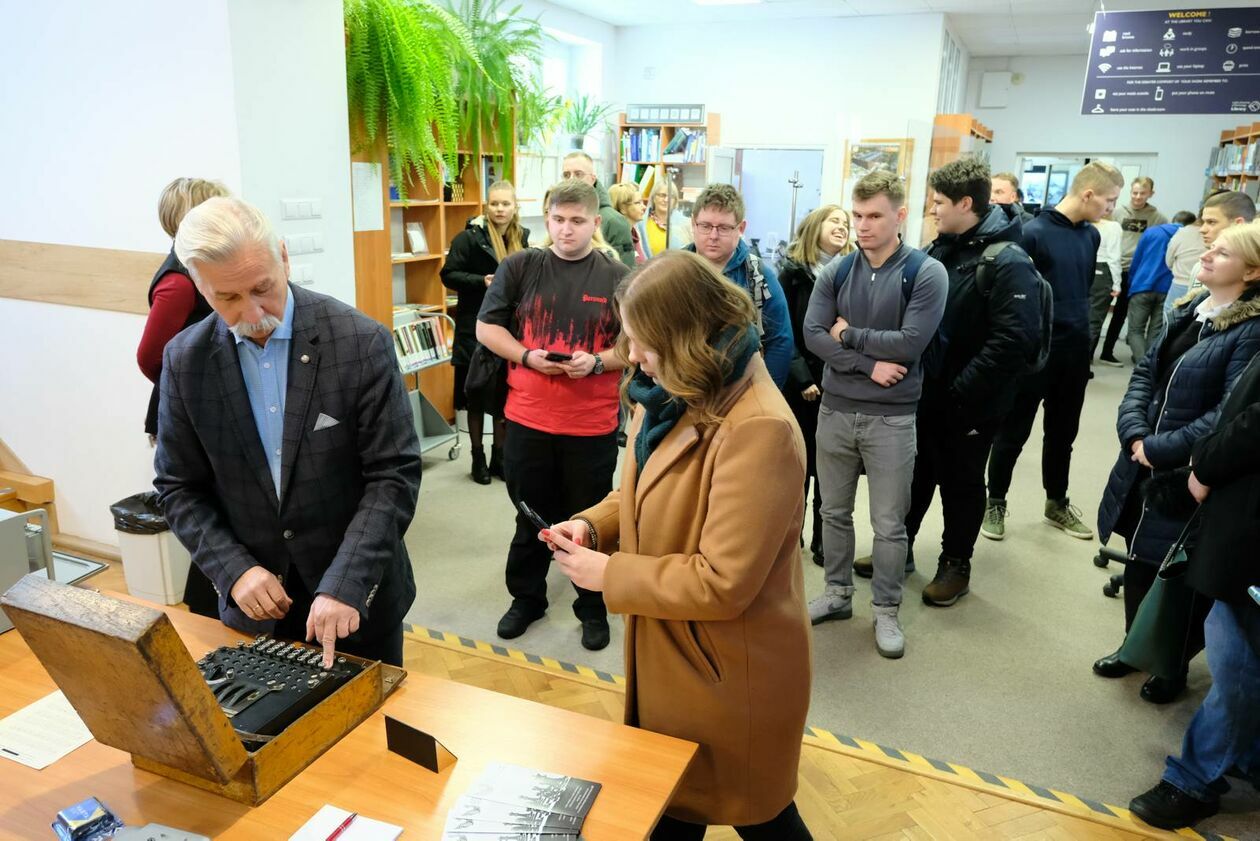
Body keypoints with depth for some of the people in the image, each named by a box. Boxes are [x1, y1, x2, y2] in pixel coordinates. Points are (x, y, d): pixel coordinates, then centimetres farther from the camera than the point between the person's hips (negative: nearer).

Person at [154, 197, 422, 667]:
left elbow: (394, 474, -16)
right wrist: (235, 569, -13)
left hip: (357, 596, -2)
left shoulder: (360, 341, -16)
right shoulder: (185, 360, -5)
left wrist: (345, 583, -25)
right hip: (255, 600, 3)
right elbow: (179, 488, 2)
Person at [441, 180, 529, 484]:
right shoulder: (470, 237, -8)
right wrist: (483, 281, -21)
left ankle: (499, 456, 22)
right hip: (476, 326, -4)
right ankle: (478, 458, 18)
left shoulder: (522, 238, 8)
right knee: (476, 394, 4)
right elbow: (449, 274, -9)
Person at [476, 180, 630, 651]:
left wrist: (597, 361, -17)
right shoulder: (519, 267, 1)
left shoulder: (617, 277, -2)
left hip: (592, 424, -1)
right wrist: (527, 356, -13)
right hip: (527, 418, 2)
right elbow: (486, 328, 4)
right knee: (531, 515, 16)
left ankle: (593, 608, 29)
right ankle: (527, 598, 36)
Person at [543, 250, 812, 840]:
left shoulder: (758, 430, -31)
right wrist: (592, 524, -7)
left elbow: (722, 583, -30)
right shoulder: (671, 399, 0)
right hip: (669, 654, 8)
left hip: (727, 674, -8)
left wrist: (608, 574, -21)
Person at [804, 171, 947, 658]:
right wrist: (867, 364, -17)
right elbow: (812, 334, -8)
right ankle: (838, 594, 34)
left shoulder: (926, 273, -8)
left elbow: (910, 343, -18)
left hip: (892, 418, -3)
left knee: (889, 524, 7)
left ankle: (886, 611, 25)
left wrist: (848, 334, -9)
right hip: (835, 410, 3)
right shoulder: (836, 271, 1)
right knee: (835, 512, 16)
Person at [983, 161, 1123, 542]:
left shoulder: (1091, 236, 7)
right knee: (1013, 433, 6)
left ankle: (1057, 504, 32)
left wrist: (1083, 332, 16)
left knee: (1062, 433, 17)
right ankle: (995, 502, 20)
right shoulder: (1034, 233, -15)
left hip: (1075, 352, 7)